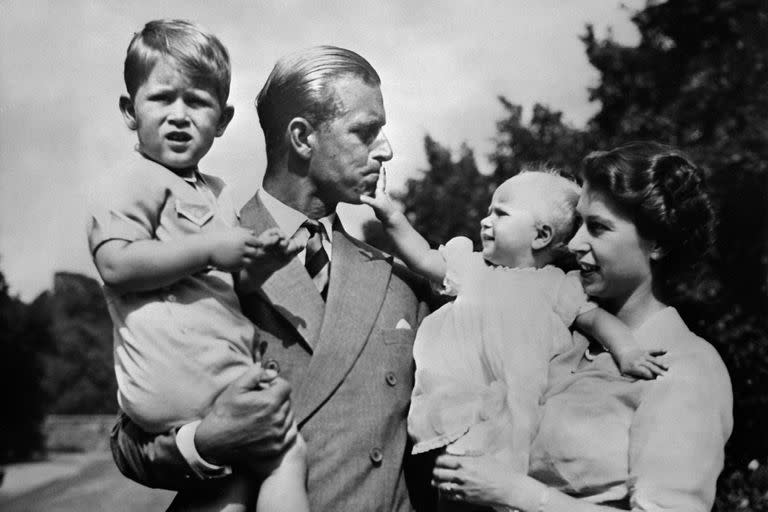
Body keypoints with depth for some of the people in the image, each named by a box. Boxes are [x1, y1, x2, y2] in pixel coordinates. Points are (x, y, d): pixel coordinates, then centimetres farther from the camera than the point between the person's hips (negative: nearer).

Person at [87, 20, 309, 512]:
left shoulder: (215, 193, 25)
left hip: (226, 366, 10)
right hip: (185, 375, -9)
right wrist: (209, 248, -20)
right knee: (288, 453, -11)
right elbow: (117, 265, -19)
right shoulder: (134, 181, -5)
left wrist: (261, 258, 9)